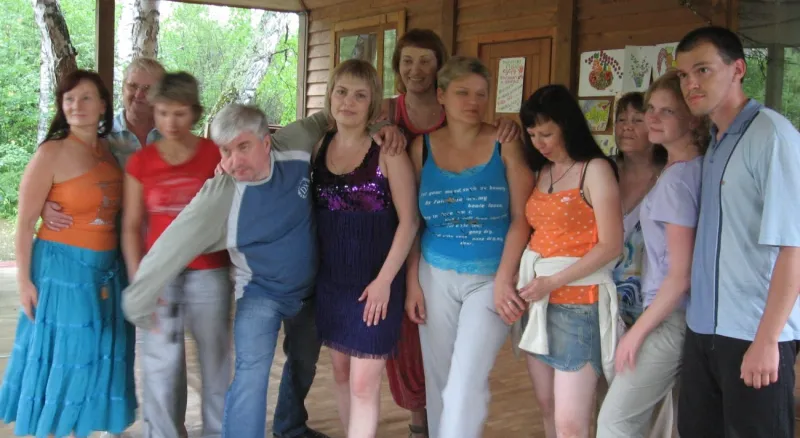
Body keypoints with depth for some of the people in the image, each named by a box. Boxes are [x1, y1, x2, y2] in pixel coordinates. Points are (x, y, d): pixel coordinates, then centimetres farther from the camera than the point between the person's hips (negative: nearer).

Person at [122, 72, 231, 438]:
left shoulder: (216, 156, -2)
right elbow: (131, 227, 4)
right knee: (161, 365, 7)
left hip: (209, 276, -1)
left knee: (215, 359, 9)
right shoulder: (140, 162, 2)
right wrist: (138, 280, -5)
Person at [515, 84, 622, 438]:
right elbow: (534, 236, 13)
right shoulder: (540, 172, 14)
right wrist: (516, 287, -3)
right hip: (538, 302, 7)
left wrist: (554, 281, -16)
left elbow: (611, 245, -13)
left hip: (578, 303, -7)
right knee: (547, 408, 13)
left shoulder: (595, 170, -7)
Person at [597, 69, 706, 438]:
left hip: (672, 318, -9)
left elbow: (681, 276, -20)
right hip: (685, 315, 9)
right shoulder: (695, 168, 8)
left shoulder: (677, 178, -19)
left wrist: (638, 330, -14)